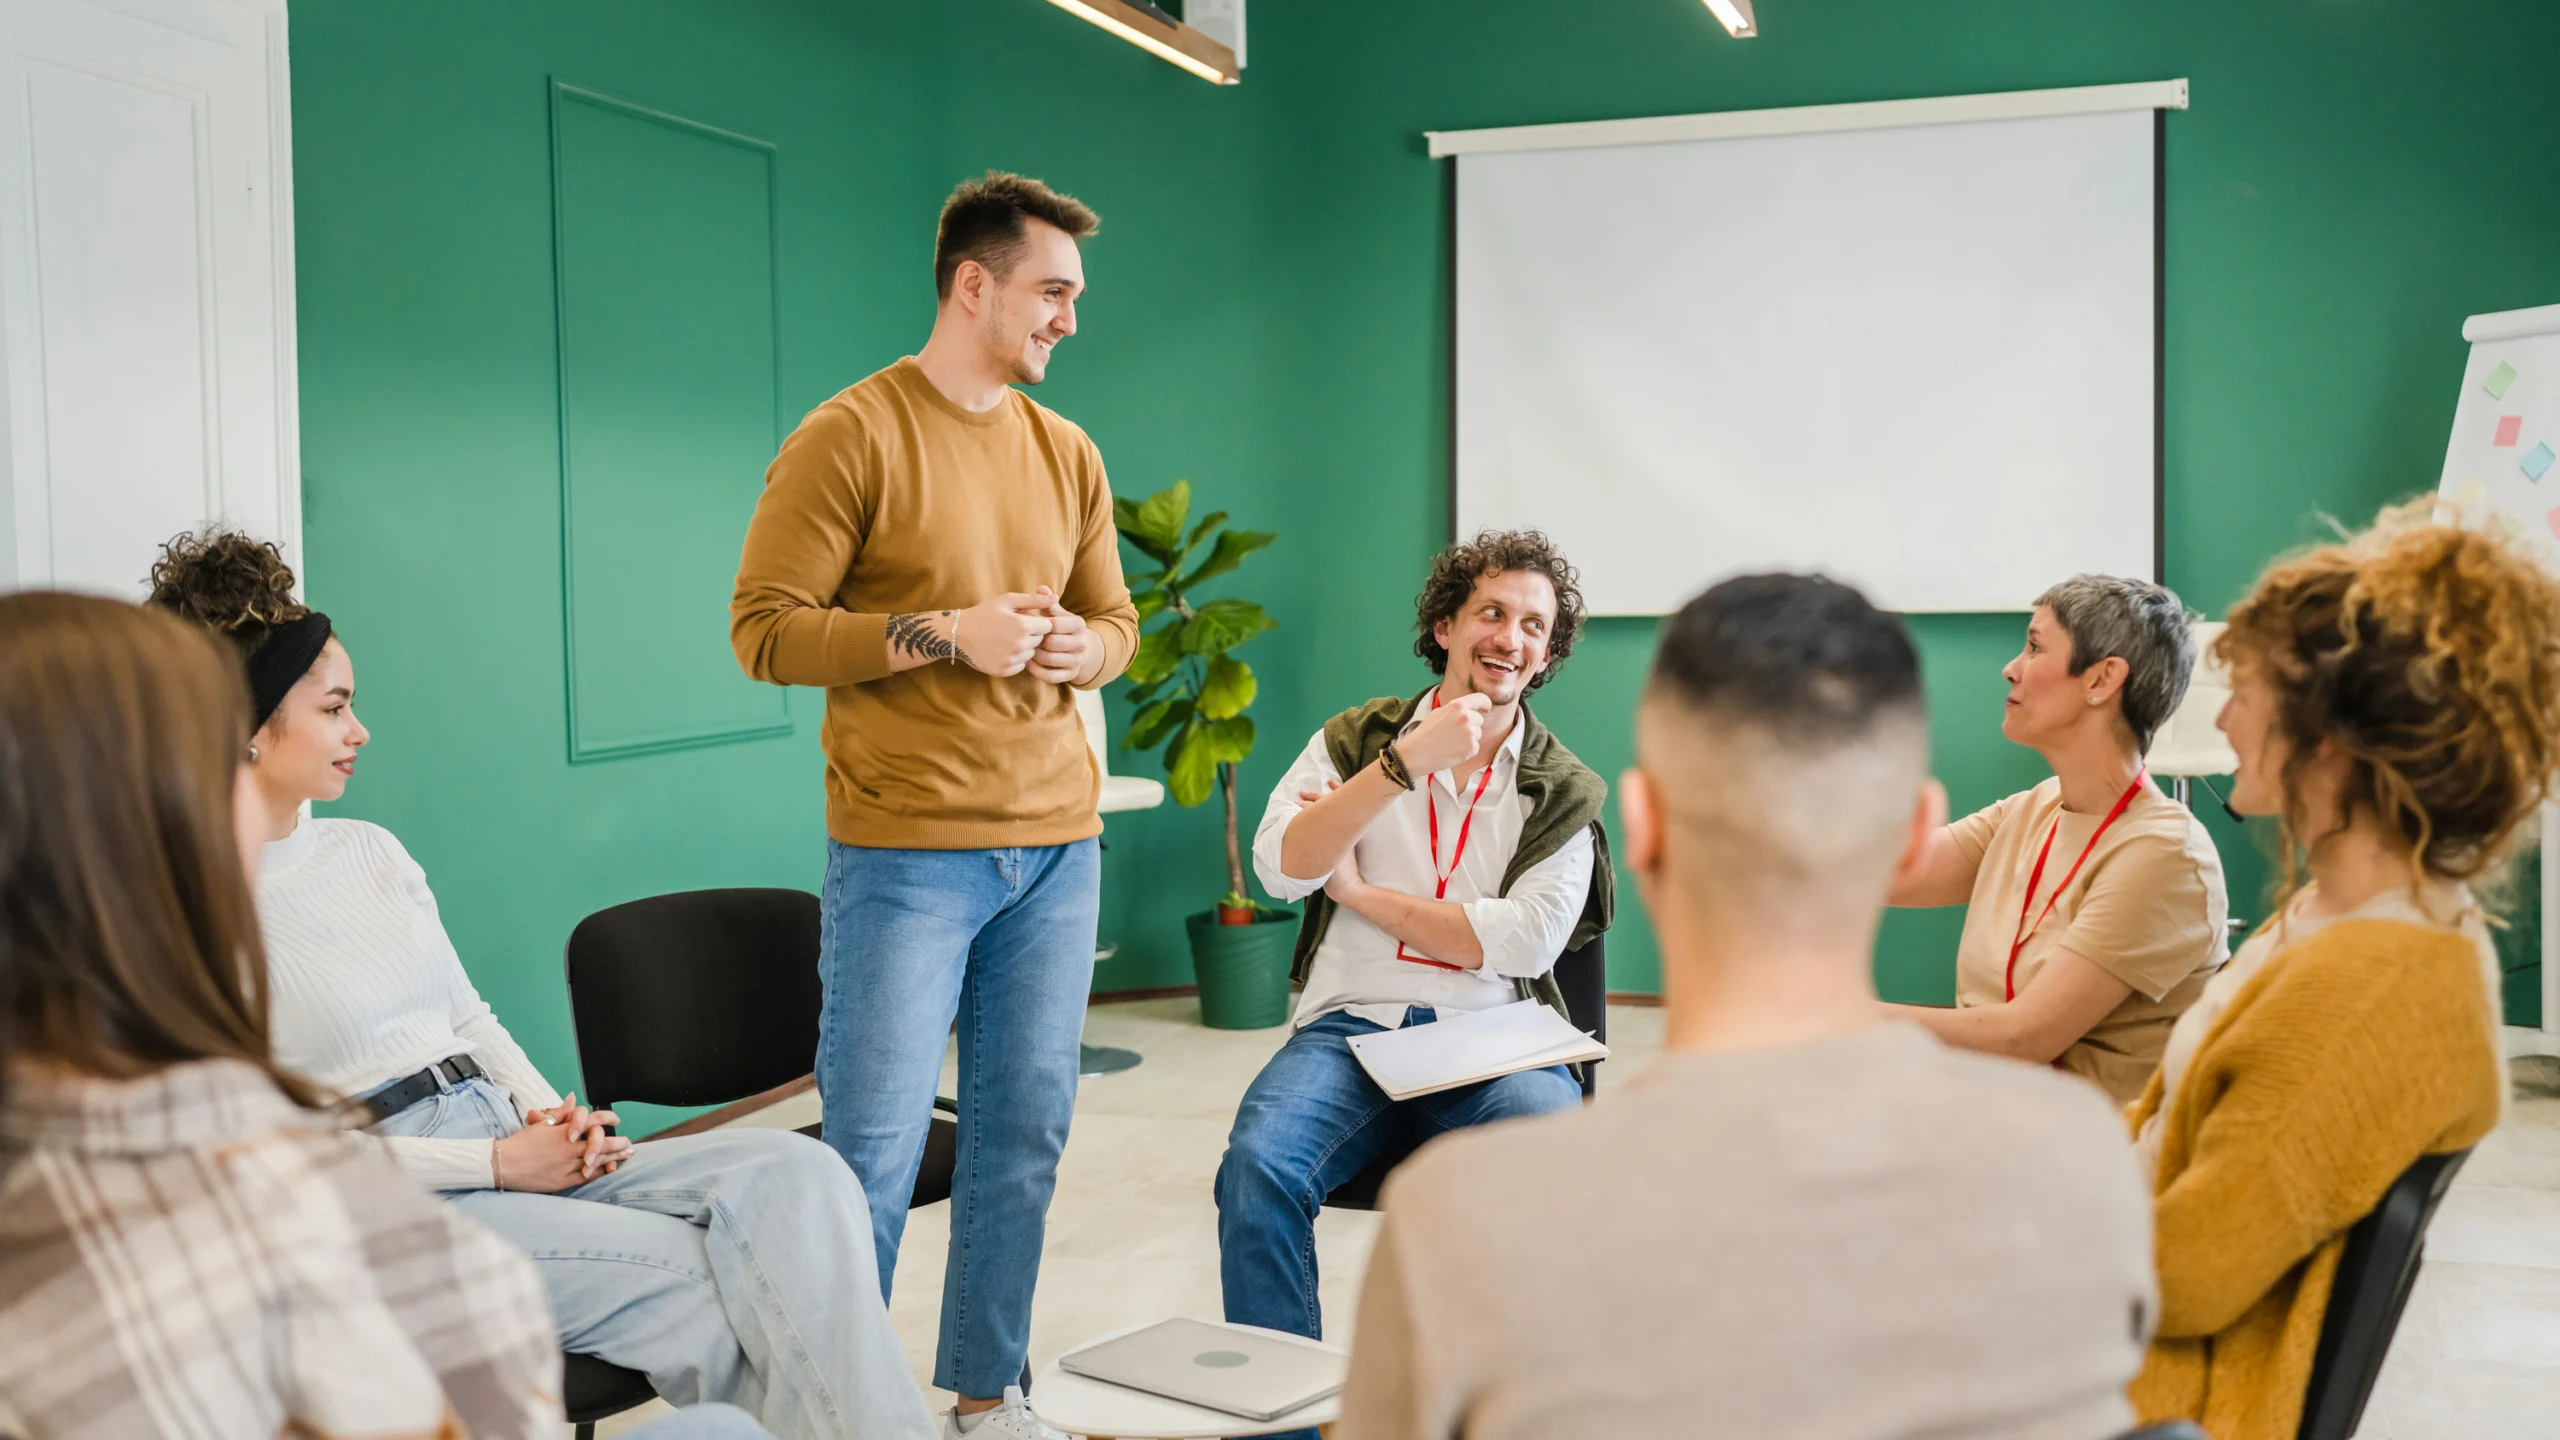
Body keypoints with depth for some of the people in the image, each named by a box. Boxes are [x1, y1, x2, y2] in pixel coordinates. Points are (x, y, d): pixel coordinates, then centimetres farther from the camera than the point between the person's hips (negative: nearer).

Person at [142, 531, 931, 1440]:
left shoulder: (369, 850, 17)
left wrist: (550, 1117, 1)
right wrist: (497, 1164, -13)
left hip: (512, 1149, 7)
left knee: (796, 1174, -17)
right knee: (707, 1277, -25)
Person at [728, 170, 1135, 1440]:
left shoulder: (1068, 453, 14)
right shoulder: (852, 437, -5)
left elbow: (1114, 621, 21)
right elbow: (764, 630, -9)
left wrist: (1084, 650, -2)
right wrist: (946, 633, -16)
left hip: (1056, 846, 6)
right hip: (905, 854, -5)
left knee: (1023, 1134, 9)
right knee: (874, 1149, -1)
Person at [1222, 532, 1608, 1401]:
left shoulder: (1566, 792, 11)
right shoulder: (1356, 739, 14)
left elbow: (1525, 942, -3)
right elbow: (1279, 867, -4)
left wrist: (1360, 892, -1)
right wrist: (1405, 761, -12)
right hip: (1349, 1027, 1)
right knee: (1259, 1164, -30)